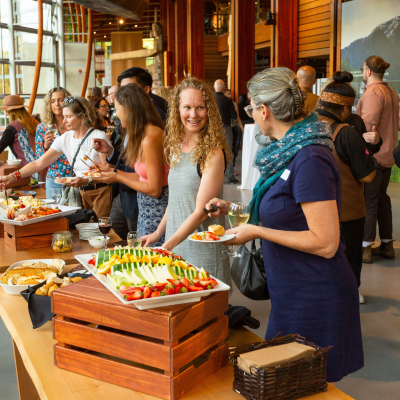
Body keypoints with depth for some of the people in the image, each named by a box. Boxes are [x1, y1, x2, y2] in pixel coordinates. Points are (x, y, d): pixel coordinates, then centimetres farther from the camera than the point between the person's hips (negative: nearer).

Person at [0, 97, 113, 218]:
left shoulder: (98, 137, -10)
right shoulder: (64, 139, 5)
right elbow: (39, 163, 2)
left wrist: (87, 180, -27)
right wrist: (12, 177, -6)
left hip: (101, 192, -5)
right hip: (83, 193, 5)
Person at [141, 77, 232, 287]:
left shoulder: (213, 153, -16)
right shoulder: (176, 146, 7)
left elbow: (201, 211, -17)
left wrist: (166, 246, -17)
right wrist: (158, 232, 12)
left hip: (202, 252, -7)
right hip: (173, 246, 7)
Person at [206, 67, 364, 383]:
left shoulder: (310, 161, -23)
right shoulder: (290, 150, 6)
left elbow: (325, 243, -25)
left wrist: (256, 232, -21)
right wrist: (234, 209, 14)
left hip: (314, 301, -9)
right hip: (293, 294, 9)